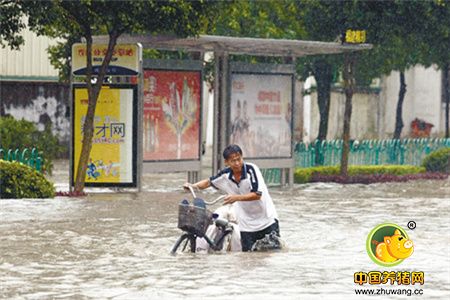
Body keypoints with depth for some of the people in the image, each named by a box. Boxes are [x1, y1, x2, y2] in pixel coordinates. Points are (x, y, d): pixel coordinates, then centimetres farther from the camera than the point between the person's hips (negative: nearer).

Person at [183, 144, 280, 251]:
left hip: (267, 221, -4)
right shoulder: (225, 175, -2)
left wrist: (237, 198, -32)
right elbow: (209, 182, 15)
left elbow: (257, 194, -23)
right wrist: (192, 186, -2)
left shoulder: (251, 169, -17)